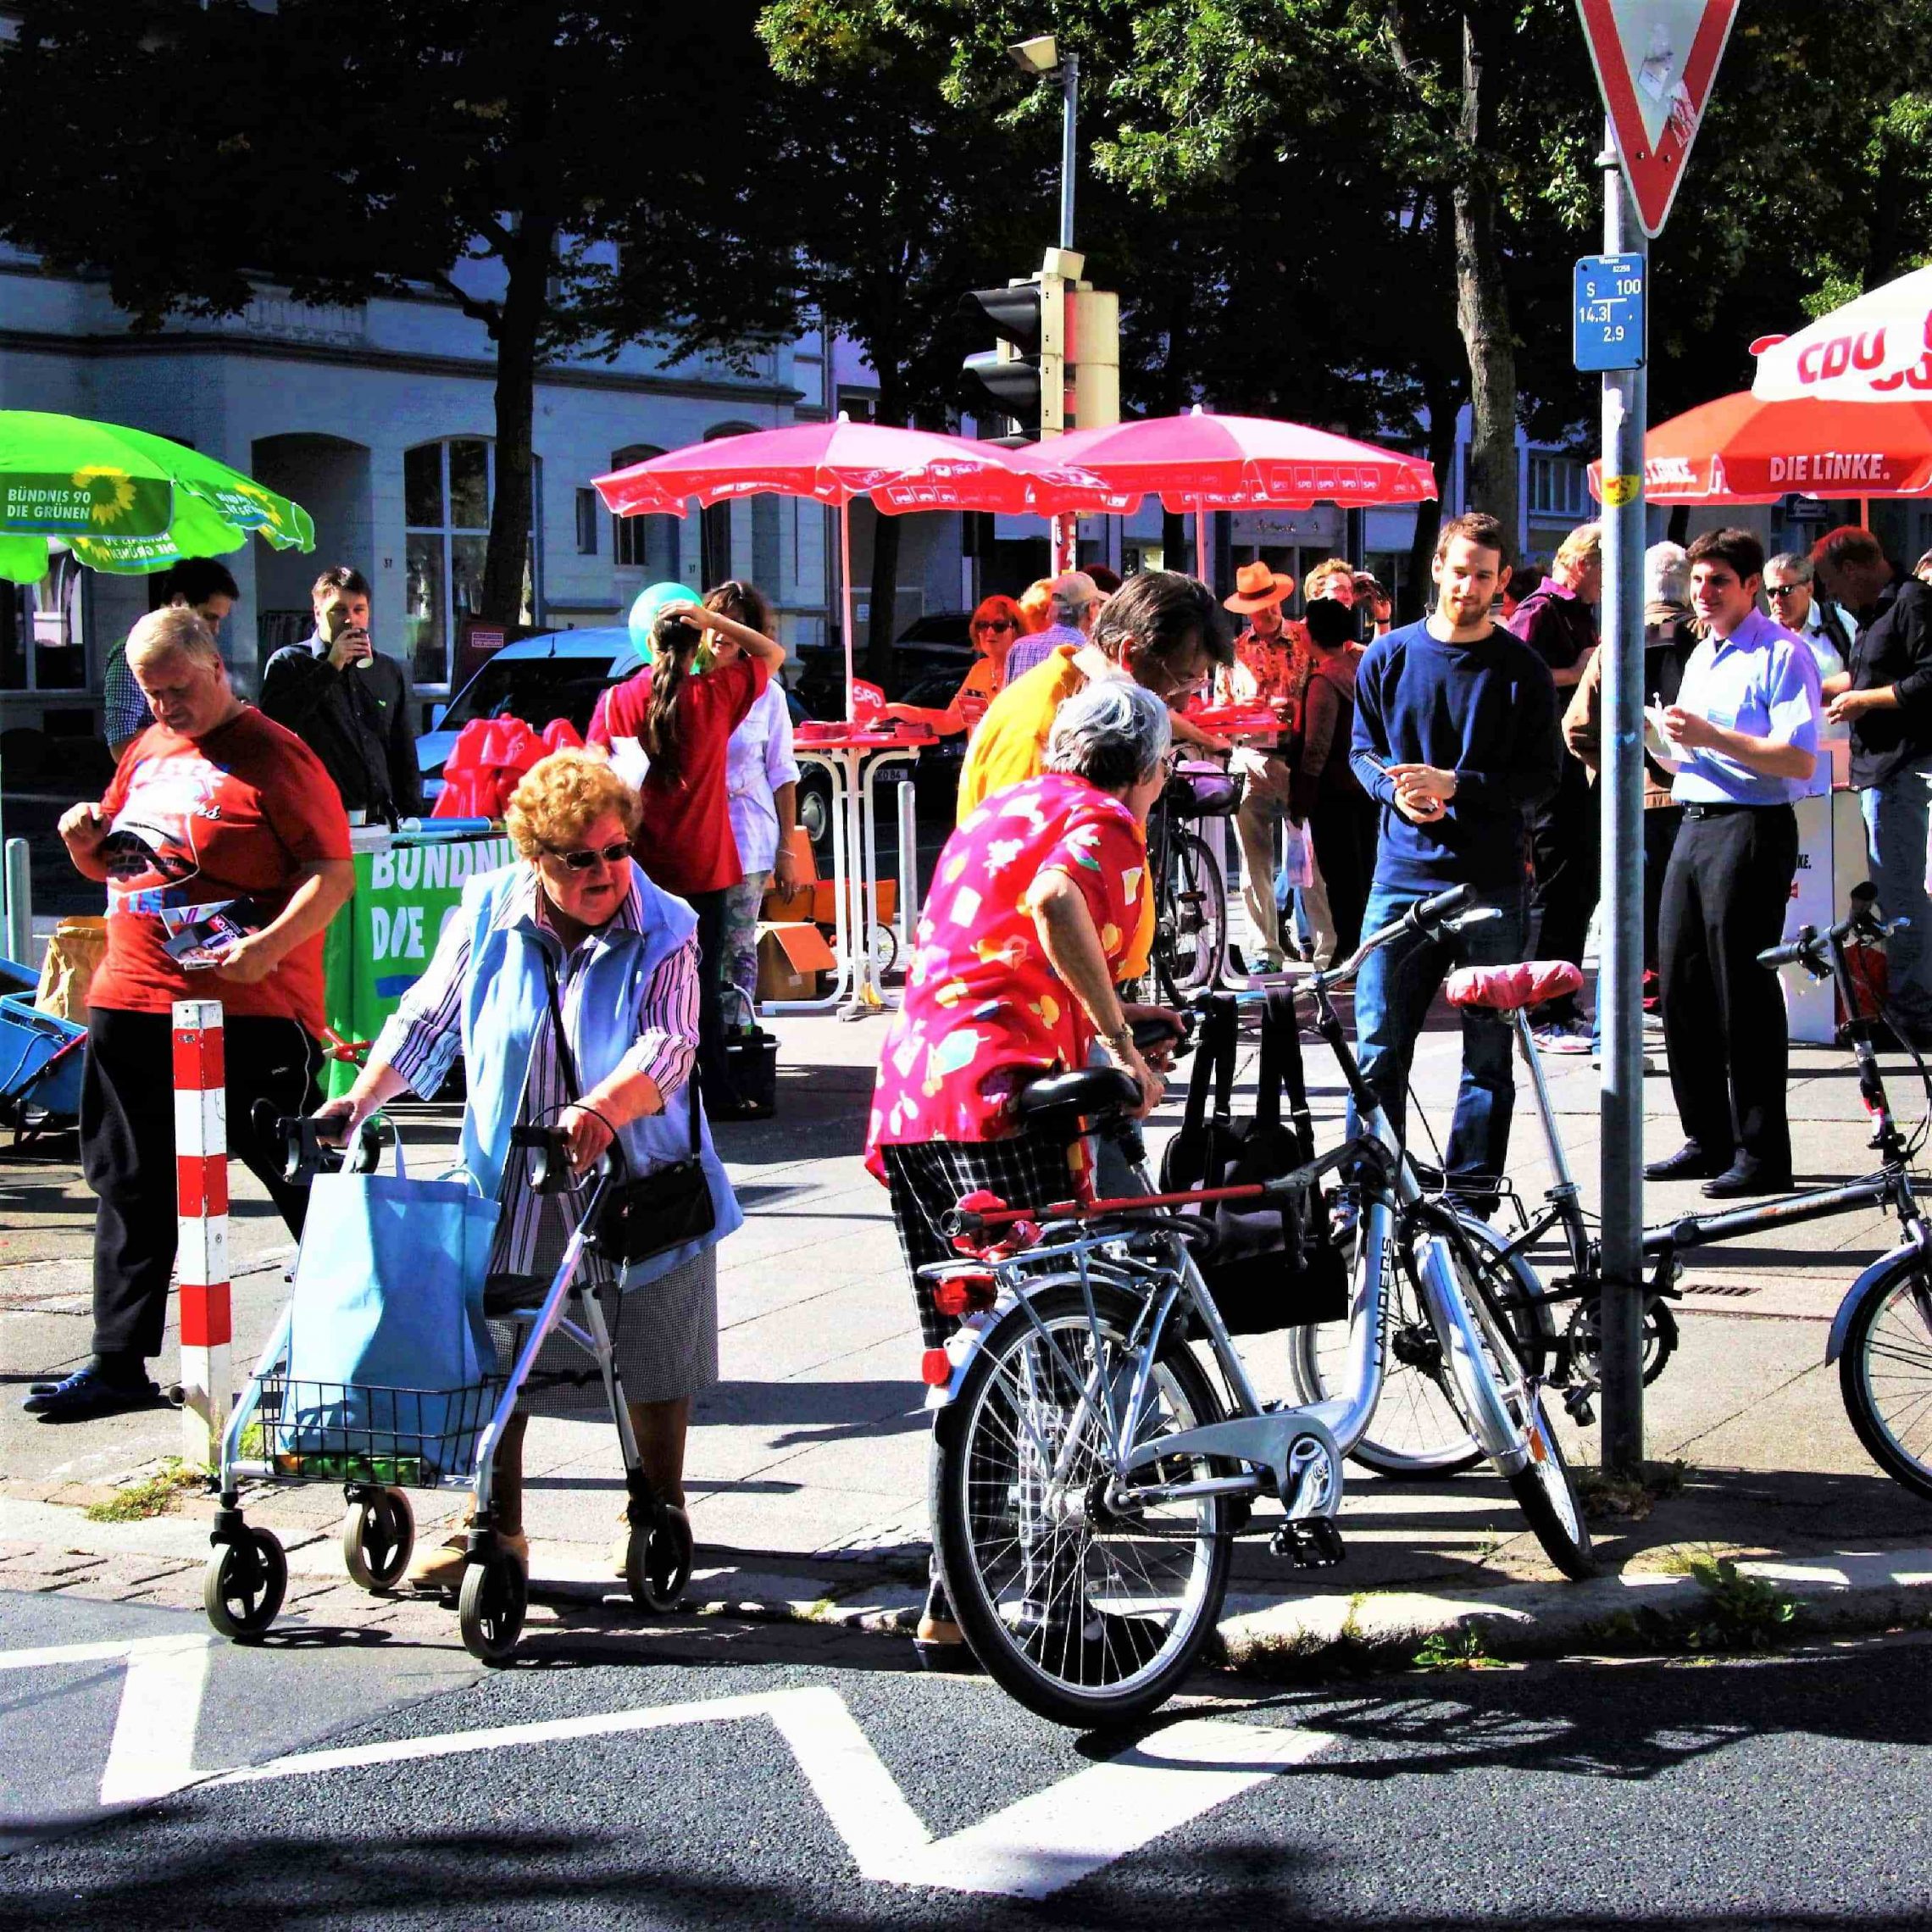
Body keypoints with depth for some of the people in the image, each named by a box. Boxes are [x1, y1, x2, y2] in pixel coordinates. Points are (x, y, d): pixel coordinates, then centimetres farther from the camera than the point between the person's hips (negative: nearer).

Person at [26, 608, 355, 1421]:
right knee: (130, 1186, 10)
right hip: (133, 1001, 7)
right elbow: (115, 865, 27)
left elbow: (334, 874, -13)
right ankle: (119, 1362, 17)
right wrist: (86, 840, 4)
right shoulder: (147, 752, 16)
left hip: (250, 1012, -7)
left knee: (303, 1182, 1)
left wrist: (269, 943, -26)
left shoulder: (273, 757, -8)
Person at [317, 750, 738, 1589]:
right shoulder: (486, 915, -3)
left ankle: (661, 1513, 29)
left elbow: (668, 1044, -22)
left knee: (651, 1364, 10)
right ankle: (496, 1529, 14)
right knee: (493, 1359, 2)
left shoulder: (664, 930, -9)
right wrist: (364, 1097, -11)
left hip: (640, 1182, -1)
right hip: (511, 1184, 2)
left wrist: (603, 1110, -41)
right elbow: (428, 1018, 3)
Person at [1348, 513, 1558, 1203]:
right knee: (1377, 1047, 0)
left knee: (1488, 1053, 4)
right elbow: (1364, 750, 13)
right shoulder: (1387, 658, 7)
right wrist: (1398, 791, -8)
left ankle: (1471, 1200, 12)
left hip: (1491, 885, -1)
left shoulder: (1522, 670, 0)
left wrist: (1454, 785, -15)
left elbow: (1541, 778, -2)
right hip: (1403, 876, 1)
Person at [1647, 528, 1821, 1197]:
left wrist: (1711, 737, -20)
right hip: (1693, 826, 9)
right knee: (1682, 987, 9)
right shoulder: (1700, 657, 19)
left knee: (1743, 991, -7)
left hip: (1751, 829, -8)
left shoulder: (1782, 654, -7)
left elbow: (1799, 759, -17)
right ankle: (1707, 1140, 19)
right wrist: (1672, 747, 8)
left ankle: (1762, 1154, -1)